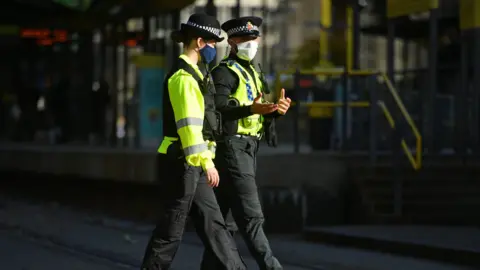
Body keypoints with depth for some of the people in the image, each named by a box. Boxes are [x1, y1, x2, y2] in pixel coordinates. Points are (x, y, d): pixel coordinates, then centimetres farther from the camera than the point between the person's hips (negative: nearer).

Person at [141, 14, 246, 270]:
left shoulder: (191, 74, 18)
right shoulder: (183, 76, -15)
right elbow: (189, 124, -23)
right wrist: (206, 162, -28)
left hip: (191, 164, 10)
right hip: (181, 162, -10)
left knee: (213, 224, 8)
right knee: (171, 229, -4)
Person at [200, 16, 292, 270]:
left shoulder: (252, 73, 21)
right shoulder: (224, 72, -8)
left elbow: (262, 115, 21)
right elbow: (218, 108, -22)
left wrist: (276, 110, -1)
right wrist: (251, 109, -37)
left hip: (247, 149, 10)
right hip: (232, 146, -10)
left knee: (224, 215, 11)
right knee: (250, 215, -12)